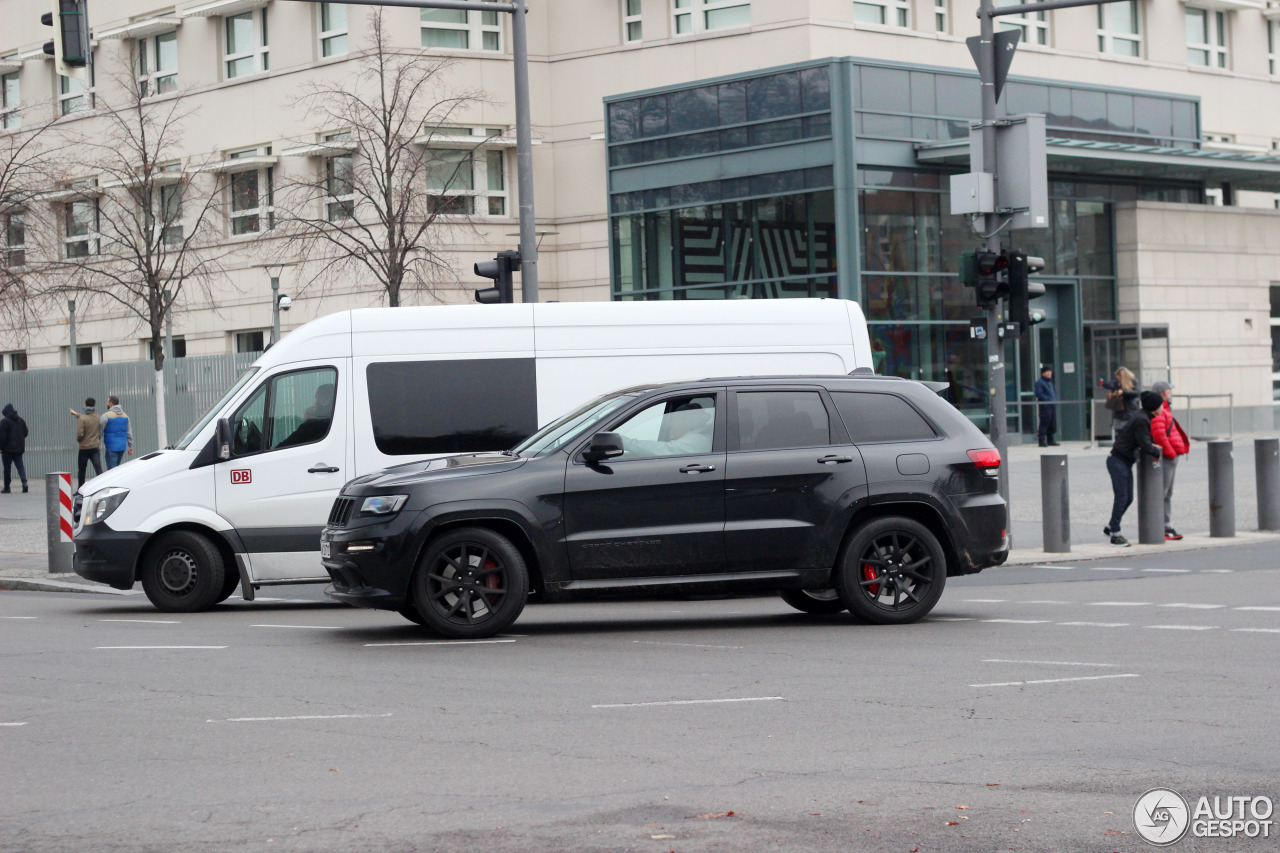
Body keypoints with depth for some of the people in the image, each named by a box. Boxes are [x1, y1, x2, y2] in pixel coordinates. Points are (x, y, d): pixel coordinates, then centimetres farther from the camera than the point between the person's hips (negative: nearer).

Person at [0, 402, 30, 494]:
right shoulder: (21, 421, 7)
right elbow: (25, 433, 14)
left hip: (8, 448, -5)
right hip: (19, 448, 5)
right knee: (20, 466, 5)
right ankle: (24, 481, -17)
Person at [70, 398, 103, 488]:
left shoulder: (82, 418, -14)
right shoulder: (98, 417, 2)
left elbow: (80, 434, -18)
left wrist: (78, 440, 5)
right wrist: (77, 414, 34)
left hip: (84, 448, -3)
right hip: (95, 447, 3)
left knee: (81, 470, 13)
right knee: (98, 470, -4)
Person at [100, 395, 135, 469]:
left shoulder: (106, 416, -9)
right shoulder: (125, 416, 9)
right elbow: (129, 433, 11)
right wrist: (130, 447, 15)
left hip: (111, 447, -6)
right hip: (122, 447, 6)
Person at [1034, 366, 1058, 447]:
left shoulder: (1050, 382, 21)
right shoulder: (1039, 382, -6)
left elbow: (1054, 391, 30)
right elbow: (1039, 394, -15)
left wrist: (1055, 400, 12)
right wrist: (1048, 400, -20)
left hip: (1053, 406, 9)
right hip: (1045, 407, -9)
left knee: (1052, 425, 10)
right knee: (1044, 424, -9)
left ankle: (1050, 440, 17)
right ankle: (1042, 441, -8)